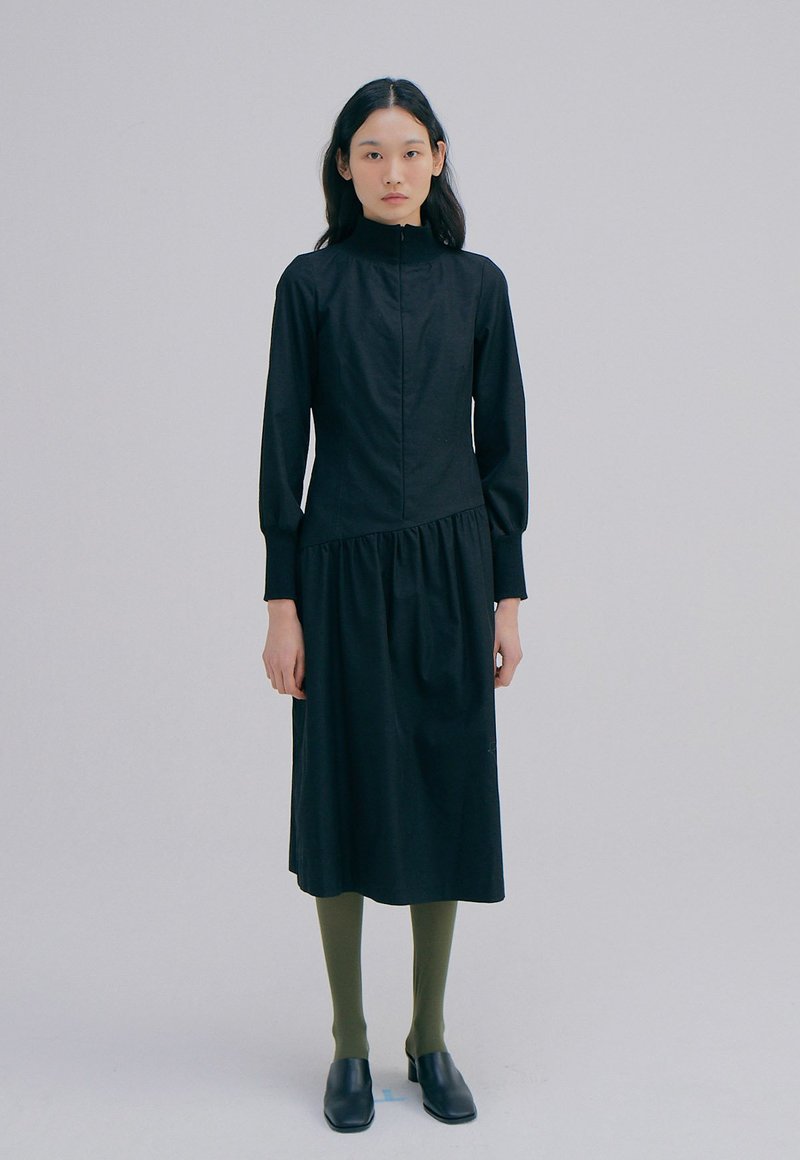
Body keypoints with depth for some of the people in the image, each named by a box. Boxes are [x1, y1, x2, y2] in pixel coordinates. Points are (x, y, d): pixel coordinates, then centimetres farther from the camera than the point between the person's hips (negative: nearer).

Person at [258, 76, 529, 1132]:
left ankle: (431, 1038, 23)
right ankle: (351, 1044, 21)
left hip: (450, 568, 2)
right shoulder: (312, 283, 0)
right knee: (346, 796, 4)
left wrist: (508, 594, 1)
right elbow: (284, 442, -2)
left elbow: (501, 441, 6)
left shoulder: (476, 283, 5)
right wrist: (281, 600, -6)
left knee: (446, 794, 7)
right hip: (342, 569, -2)